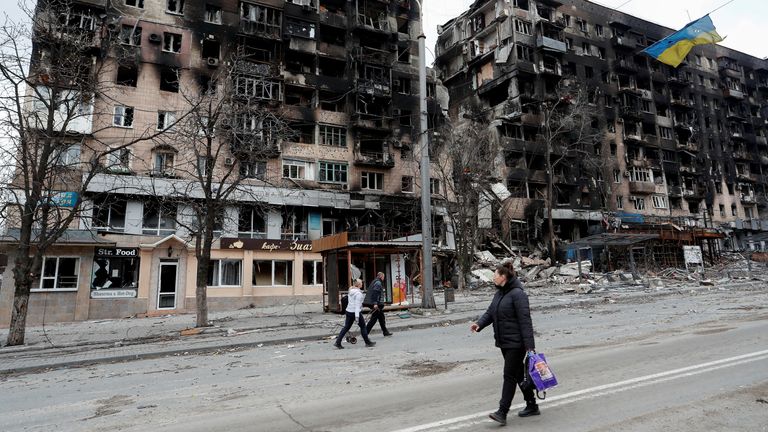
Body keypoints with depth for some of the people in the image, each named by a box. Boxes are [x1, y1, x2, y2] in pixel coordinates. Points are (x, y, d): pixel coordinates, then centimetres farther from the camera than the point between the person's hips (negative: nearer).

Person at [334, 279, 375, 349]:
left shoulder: (350, 291, 10)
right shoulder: (358, 293, -16)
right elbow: (357, 305, -21)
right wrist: (357, 316, -23)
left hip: (349, 311, 8)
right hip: (356, 312, -8)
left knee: (346, 327, 10)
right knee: (363, 326, 7)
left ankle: (338, 342, 5)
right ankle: (368, 342, 16)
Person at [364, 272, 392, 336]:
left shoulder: (374, 281, 18)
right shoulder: (378, 283, -13)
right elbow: (375, 293, -23)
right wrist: (375, 303, -27)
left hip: (374, 303, 11)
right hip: (376, 304, -11)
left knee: (381, 317, 16)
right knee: (374, 318, -6)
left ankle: (385, 332, 25)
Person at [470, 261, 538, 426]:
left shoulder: (517, 294, -18)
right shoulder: (499, 293, 11)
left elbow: (525, 321, -20)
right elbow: (490, 312, 10)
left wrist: (529, 345, -22)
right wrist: (479, 323, -9)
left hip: (516, 343, -9)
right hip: (504, 342, 9)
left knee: (509, 375, -6)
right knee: (519, 374, 18)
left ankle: (502, 413, -1)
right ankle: (532, 406, 32)